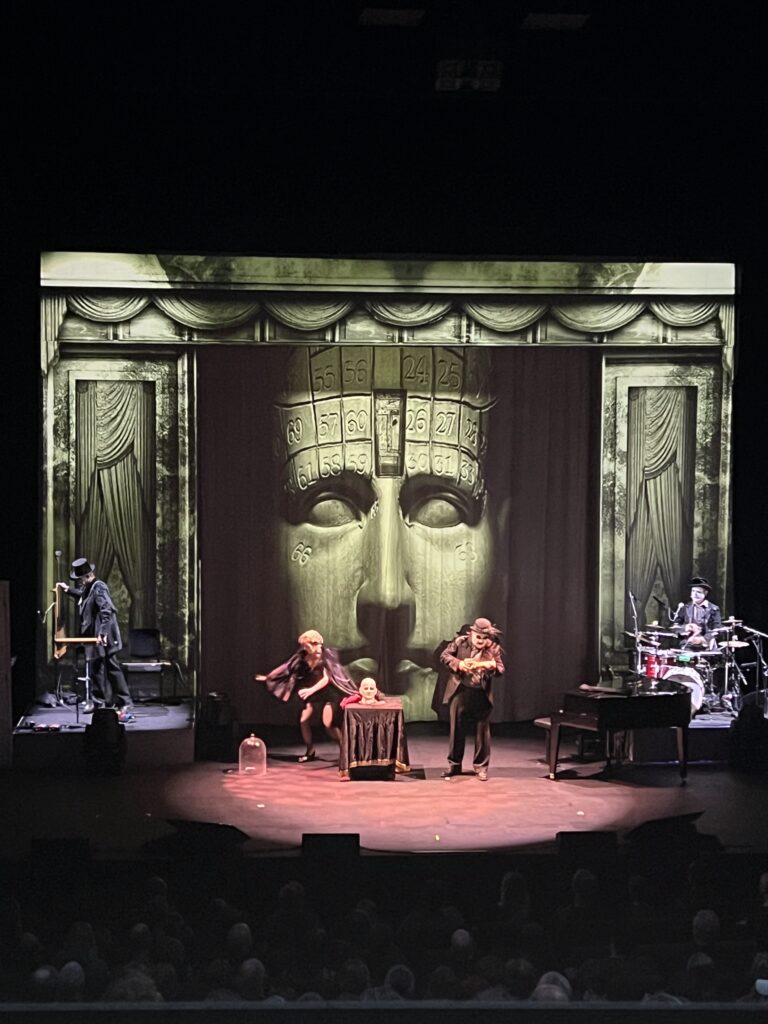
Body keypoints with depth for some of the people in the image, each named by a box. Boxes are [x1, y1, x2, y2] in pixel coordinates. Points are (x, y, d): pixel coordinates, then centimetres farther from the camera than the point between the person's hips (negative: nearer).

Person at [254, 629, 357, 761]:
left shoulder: (326, 656, -22)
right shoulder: (302, 658, -8)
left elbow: (326, 678, -28)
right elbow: (286, 668, 1)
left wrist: (311, 690, -40)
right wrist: (268, 677, 5)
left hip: (329, 692, -6)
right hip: (313, 693, 6)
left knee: (328, 724, -17)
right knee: (303, 721, -1)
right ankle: (310, 751, 17)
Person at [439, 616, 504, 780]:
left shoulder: (494, 648, -4)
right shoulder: (460, 642, -6)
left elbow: (501, 669, 0)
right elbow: (445, 655, 0)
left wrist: (493, 666, -24)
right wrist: (458, 664, -18)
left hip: (482, 694, 0)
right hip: (460, 691, 0)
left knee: (482, 730, 5)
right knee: (456, 729, 7)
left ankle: (481, 766, 16)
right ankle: (454, 765, 19)